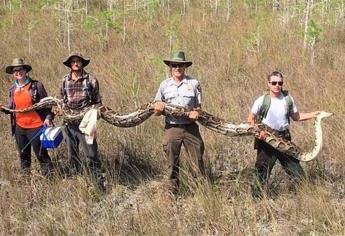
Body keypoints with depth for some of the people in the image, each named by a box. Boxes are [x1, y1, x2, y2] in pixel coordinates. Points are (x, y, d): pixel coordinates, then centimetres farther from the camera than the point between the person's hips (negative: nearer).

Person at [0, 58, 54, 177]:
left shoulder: (36, 85, -8)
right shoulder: (13, 89, 6)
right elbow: (11, 107, 12)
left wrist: (48, 118, -16)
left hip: (36, 127, -5)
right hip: (19, 127, 5)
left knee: (40, 153, 0)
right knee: (23, 155, 15)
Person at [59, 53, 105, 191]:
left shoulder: (91, 80, -2)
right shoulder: (65, 81, 8)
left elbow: (98, 101, 4)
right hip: (69, 122, 4)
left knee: (91, 154, -7)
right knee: (72, 154, 12)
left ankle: (99, 184, -1)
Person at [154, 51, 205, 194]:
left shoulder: (194, 84, 3)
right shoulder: (165, 85, 7)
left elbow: (198, 106, 6)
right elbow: (156, 111, 10)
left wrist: (196, 112, -16)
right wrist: (158, 108, -13)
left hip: (190, 127, -1)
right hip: (172, 128, 1)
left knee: (198, 159, 0)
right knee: (172, 162, 8)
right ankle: (173, 190, 19)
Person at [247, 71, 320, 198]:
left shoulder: (288, 99, 1)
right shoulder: (262, 101, -9)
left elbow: (296, 116, 13)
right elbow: (251, 119, -4)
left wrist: (314, 114, 4)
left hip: (284, 138, 3)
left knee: (294, 164, 9)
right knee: (263, 169, 1)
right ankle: (257, 195, 13)